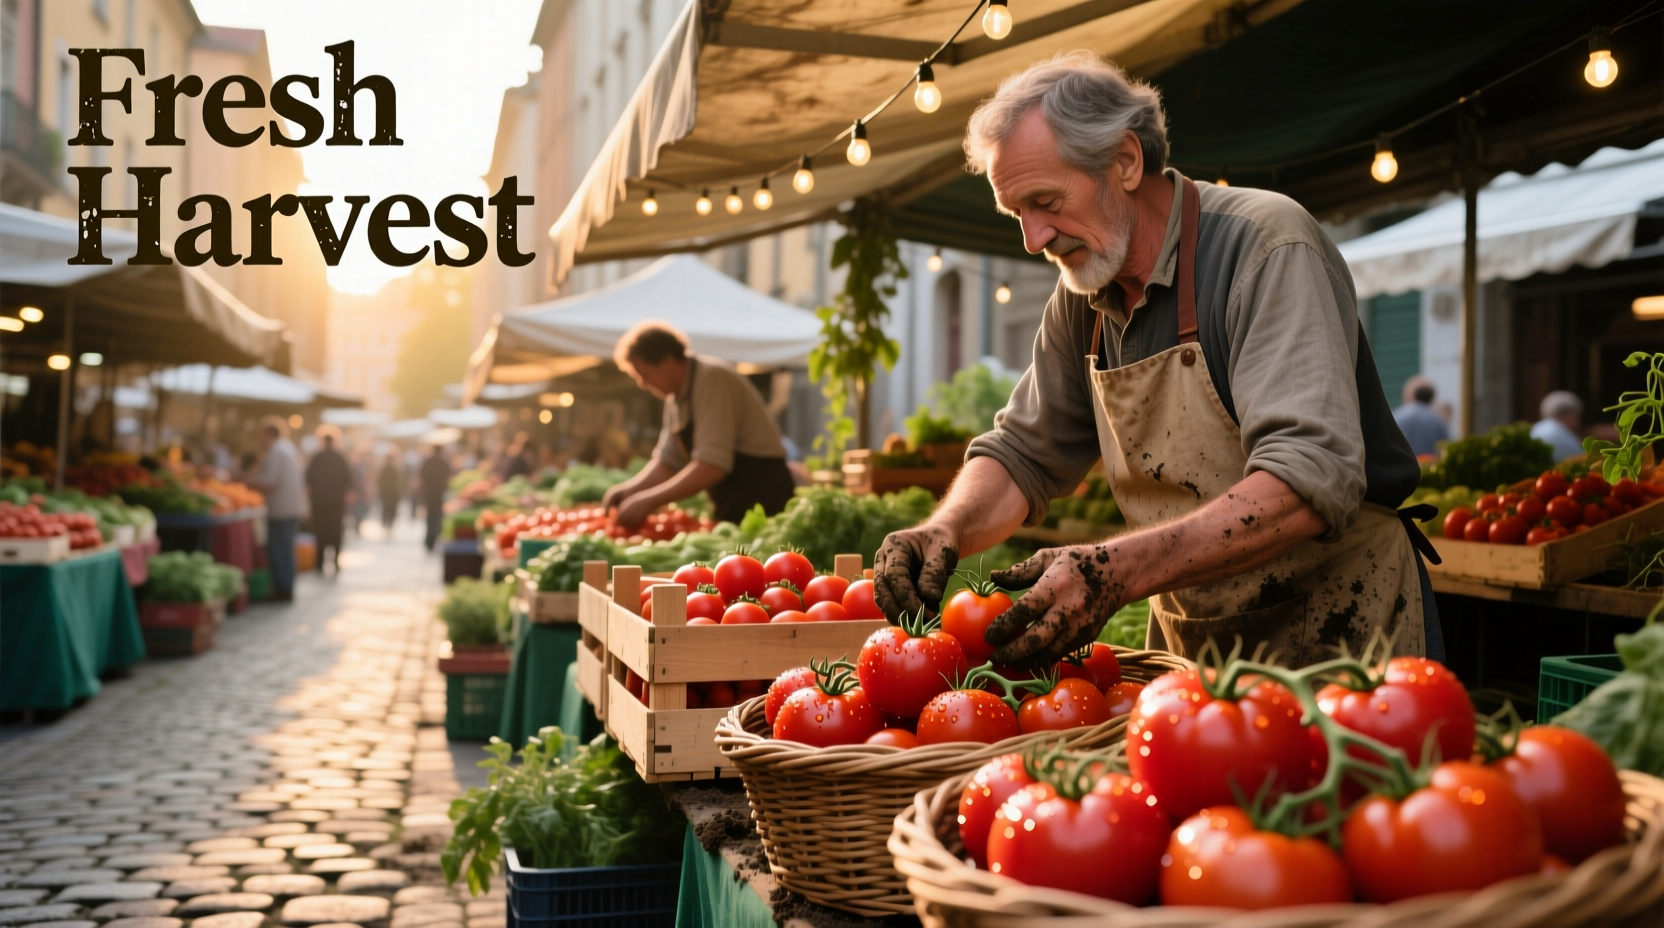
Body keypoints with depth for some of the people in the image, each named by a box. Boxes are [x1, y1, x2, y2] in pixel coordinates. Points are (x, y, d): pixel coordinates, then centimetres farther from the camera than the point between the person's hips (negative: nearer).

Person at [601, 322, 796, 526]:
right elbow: (668, 461, 15)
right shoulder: (677, 397, 10)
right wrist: (629, 490, -2)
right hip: (733, 501, 9)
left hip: (760, 494, -9)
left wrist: (650, 500, -22)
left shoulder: (712, 379, -18)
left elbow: (713, 465, -25)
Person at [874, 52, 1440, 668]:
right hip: (1191, 647, 6)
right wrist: (946, 530, -14)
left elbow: (1310, 485, -30)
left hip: (1340, 639, -6)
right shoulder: (1082, 298, 3)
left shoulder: (1268, 247, -19)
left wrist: (1116, 571, -40)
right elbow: (1022, 455, 8)